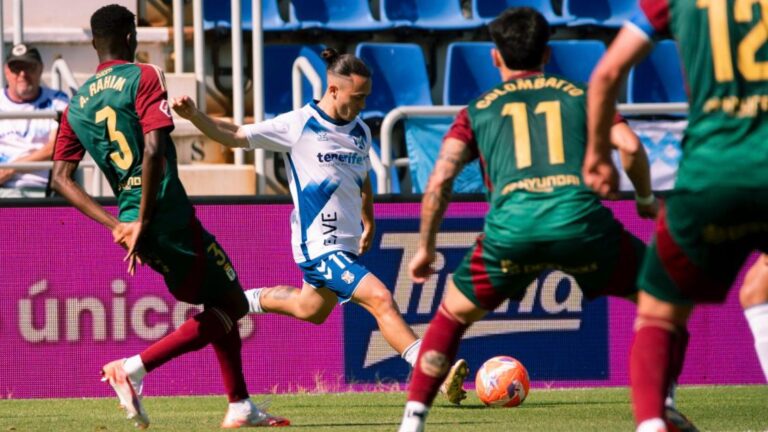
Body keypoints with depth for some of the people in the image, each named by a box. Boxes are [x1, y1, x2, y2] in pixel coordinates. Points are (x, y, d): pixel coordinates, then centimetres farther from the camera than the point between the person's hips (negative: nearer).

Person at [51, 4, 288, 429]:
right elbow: (153, 150, -19)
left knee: (220, 305, 20)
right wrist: (142, 225, -15)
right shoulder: (143, 78, -7)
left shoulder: (76, 104, 12)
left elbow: (61, 177, 9)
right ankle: (132, 368, -11)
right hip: (170, 217, -8)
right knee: (232, 306, 2)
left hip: (132, 219, 8)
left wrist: (117, 225, 6)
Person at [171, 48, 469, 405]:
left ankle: (247, 300, 49)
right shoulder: (298, 125, -12)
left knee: (311, 309, 25)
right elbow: (234, 136, -7)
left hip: (346, 244, 8)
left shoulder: (360, 132, 7)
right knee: (380, 299, -21)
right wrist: (194, 116, -20)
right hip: (319, 246, -8)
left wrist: (369, 224, 27)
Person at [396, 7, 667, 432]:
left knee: (453, 314, 24)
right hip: (581, 221, -1)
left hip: (511, 229, 1)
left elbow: (439, 179, 12)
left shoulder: (477, 111, 24)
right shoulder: (580, 95, 23)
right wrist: (646, 200, 26)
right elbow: (630, 146, 8)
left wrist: (425, 248, 23)